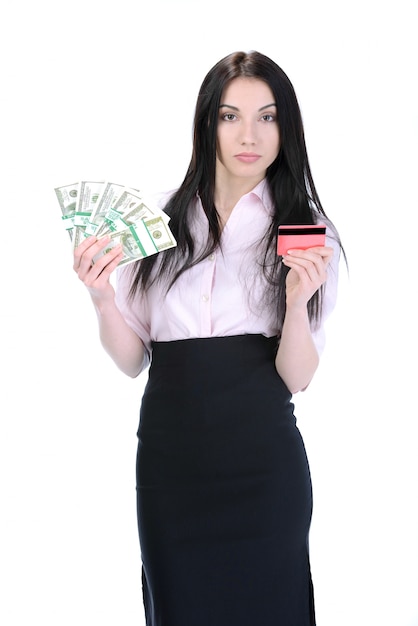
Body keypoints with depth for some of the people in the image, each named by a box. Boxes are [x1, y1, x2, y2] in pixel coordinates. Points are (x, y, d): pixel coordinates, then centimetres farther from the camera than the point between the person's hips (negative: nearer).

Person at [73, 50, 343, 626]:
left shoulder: (309, 234, -1)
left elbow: (297, 378, -6)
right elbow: (131, 360, 4)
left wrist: (297, 301, -23)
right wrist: (101, 298, -14)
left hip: (263, 465, -1)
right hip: (169, 455, 1)